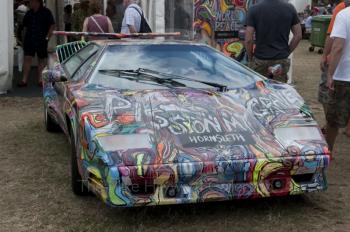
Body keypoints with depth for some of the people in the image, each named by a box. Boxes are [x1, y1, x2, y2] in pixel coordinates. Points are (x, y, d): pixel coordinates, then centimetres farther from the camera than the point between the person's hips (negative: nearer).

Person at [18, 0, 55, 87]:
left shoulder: (46, 12, -2)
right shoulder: (29, 13, 11)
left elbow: (52, 25, -3)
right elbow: (25, 26, 20)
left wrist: (47, 37, -10)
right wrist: (25, 37, 11)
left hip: (41, 40, -3)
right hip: (29, 40, 3)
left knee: (42, 59, 4)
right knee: (27, 58, -5)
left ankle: (40, 80, 11)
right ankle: (24, 80, -4)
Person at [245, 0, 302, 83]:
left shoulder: (254, 9, -8)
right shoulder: (290, 8, -1)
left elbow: (248, 39, -9)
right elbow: (298, 36, 3)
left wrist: (250, 58, 4)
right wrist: (287, 52, 12)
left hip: (260, 60, -2)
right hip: (282, 60, 2)